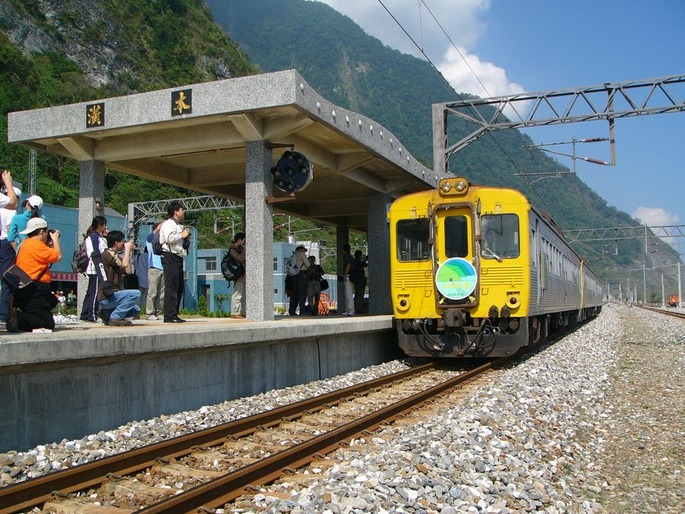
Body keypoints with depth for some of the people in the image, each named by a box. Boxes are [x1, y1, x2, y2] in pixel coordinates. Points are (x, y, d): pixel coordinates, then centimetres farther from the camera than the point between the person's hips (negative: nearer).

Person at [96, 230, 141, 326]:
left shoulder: (116, 256, 17)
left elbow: (128, 271, 12)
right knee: (136, 293, -24)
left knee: (136, 311, 12)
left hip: (112, 295, 10)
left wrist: (129, 252, 13)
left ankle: (107, 313, 10)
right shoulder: (107, 254, -12)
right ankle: (115, 318, -17)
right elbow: (125, 264, -24)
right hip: (106, 297, -10)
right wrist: (127, 249, -9)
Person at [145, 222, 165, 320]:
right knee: (152, 293, -7)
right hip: (154, 269, -5)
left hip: (163, 270, 5)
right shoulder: (150, 241, 5)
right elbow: (150, 237, -16)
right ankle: (150, 314, -4)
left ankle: (158, 313, 10)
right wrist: (158, 228, -30)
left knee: (162, 294, 4)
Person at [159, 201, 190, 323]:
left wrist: (187, 238, 12)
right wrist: (182, 235, -11)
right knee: (171, 286, -11)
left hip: (178, 257, 10)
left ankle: (174, 314, 16)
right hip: (170, 257, -10)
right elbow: (169, 239, -24)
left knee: (179, 287, 11)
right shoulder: (168, 224, -7)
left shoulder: (179, 226, 23)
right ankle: (169, 316, -10)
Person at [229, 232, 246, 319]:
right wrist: (245, 249, -16)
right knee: (237, 295, -8)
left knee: (244, 295, 11)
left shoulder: (241, 249, 17)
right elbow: (240, 258, -24)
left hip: (244, 275, 9)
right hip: (238, 276, -9)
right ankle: (235, 313, -5)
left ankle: (243, 312, 16)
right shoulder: (232, 250, -10)